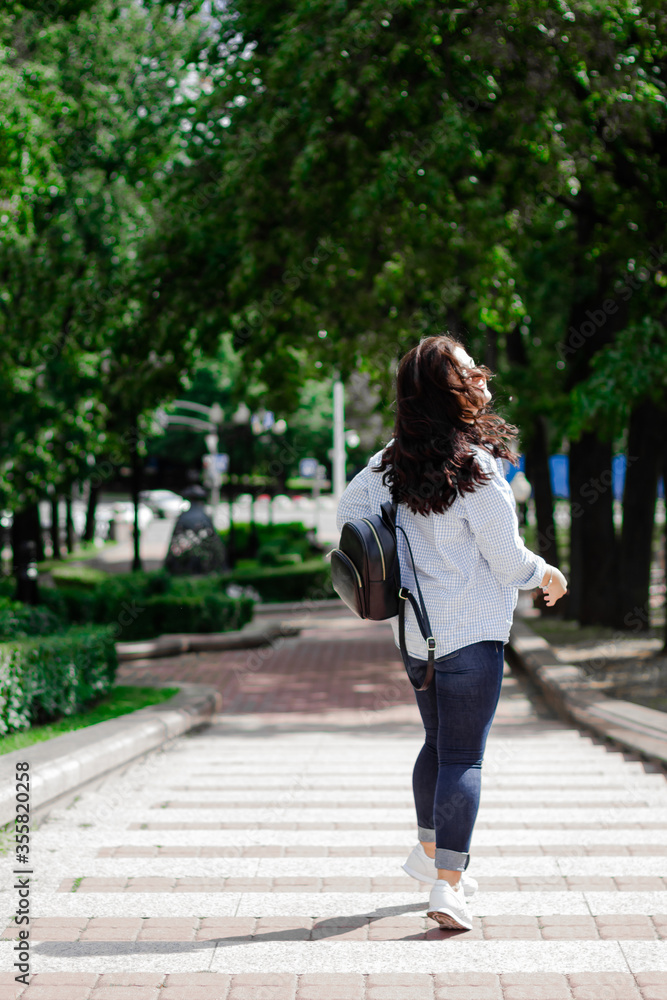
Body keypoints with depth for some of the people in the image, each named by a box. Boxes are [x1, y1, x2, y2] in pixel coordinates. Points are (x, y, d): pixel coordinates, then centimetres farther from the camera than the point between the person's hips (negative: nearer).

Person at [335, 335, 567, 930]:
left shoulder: (395, 458, 1)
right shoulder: (477, 467, -20)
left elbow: (349, 509, 13)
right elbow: (506, 557, -15)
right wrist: (546, 574, 6)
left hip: (416, 629, 7)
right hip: (471, 632, -7)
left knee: (439, 741, 24)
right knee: (463, 757, -4)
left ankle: (430, 850, 36)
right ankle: (447, 884, -9)